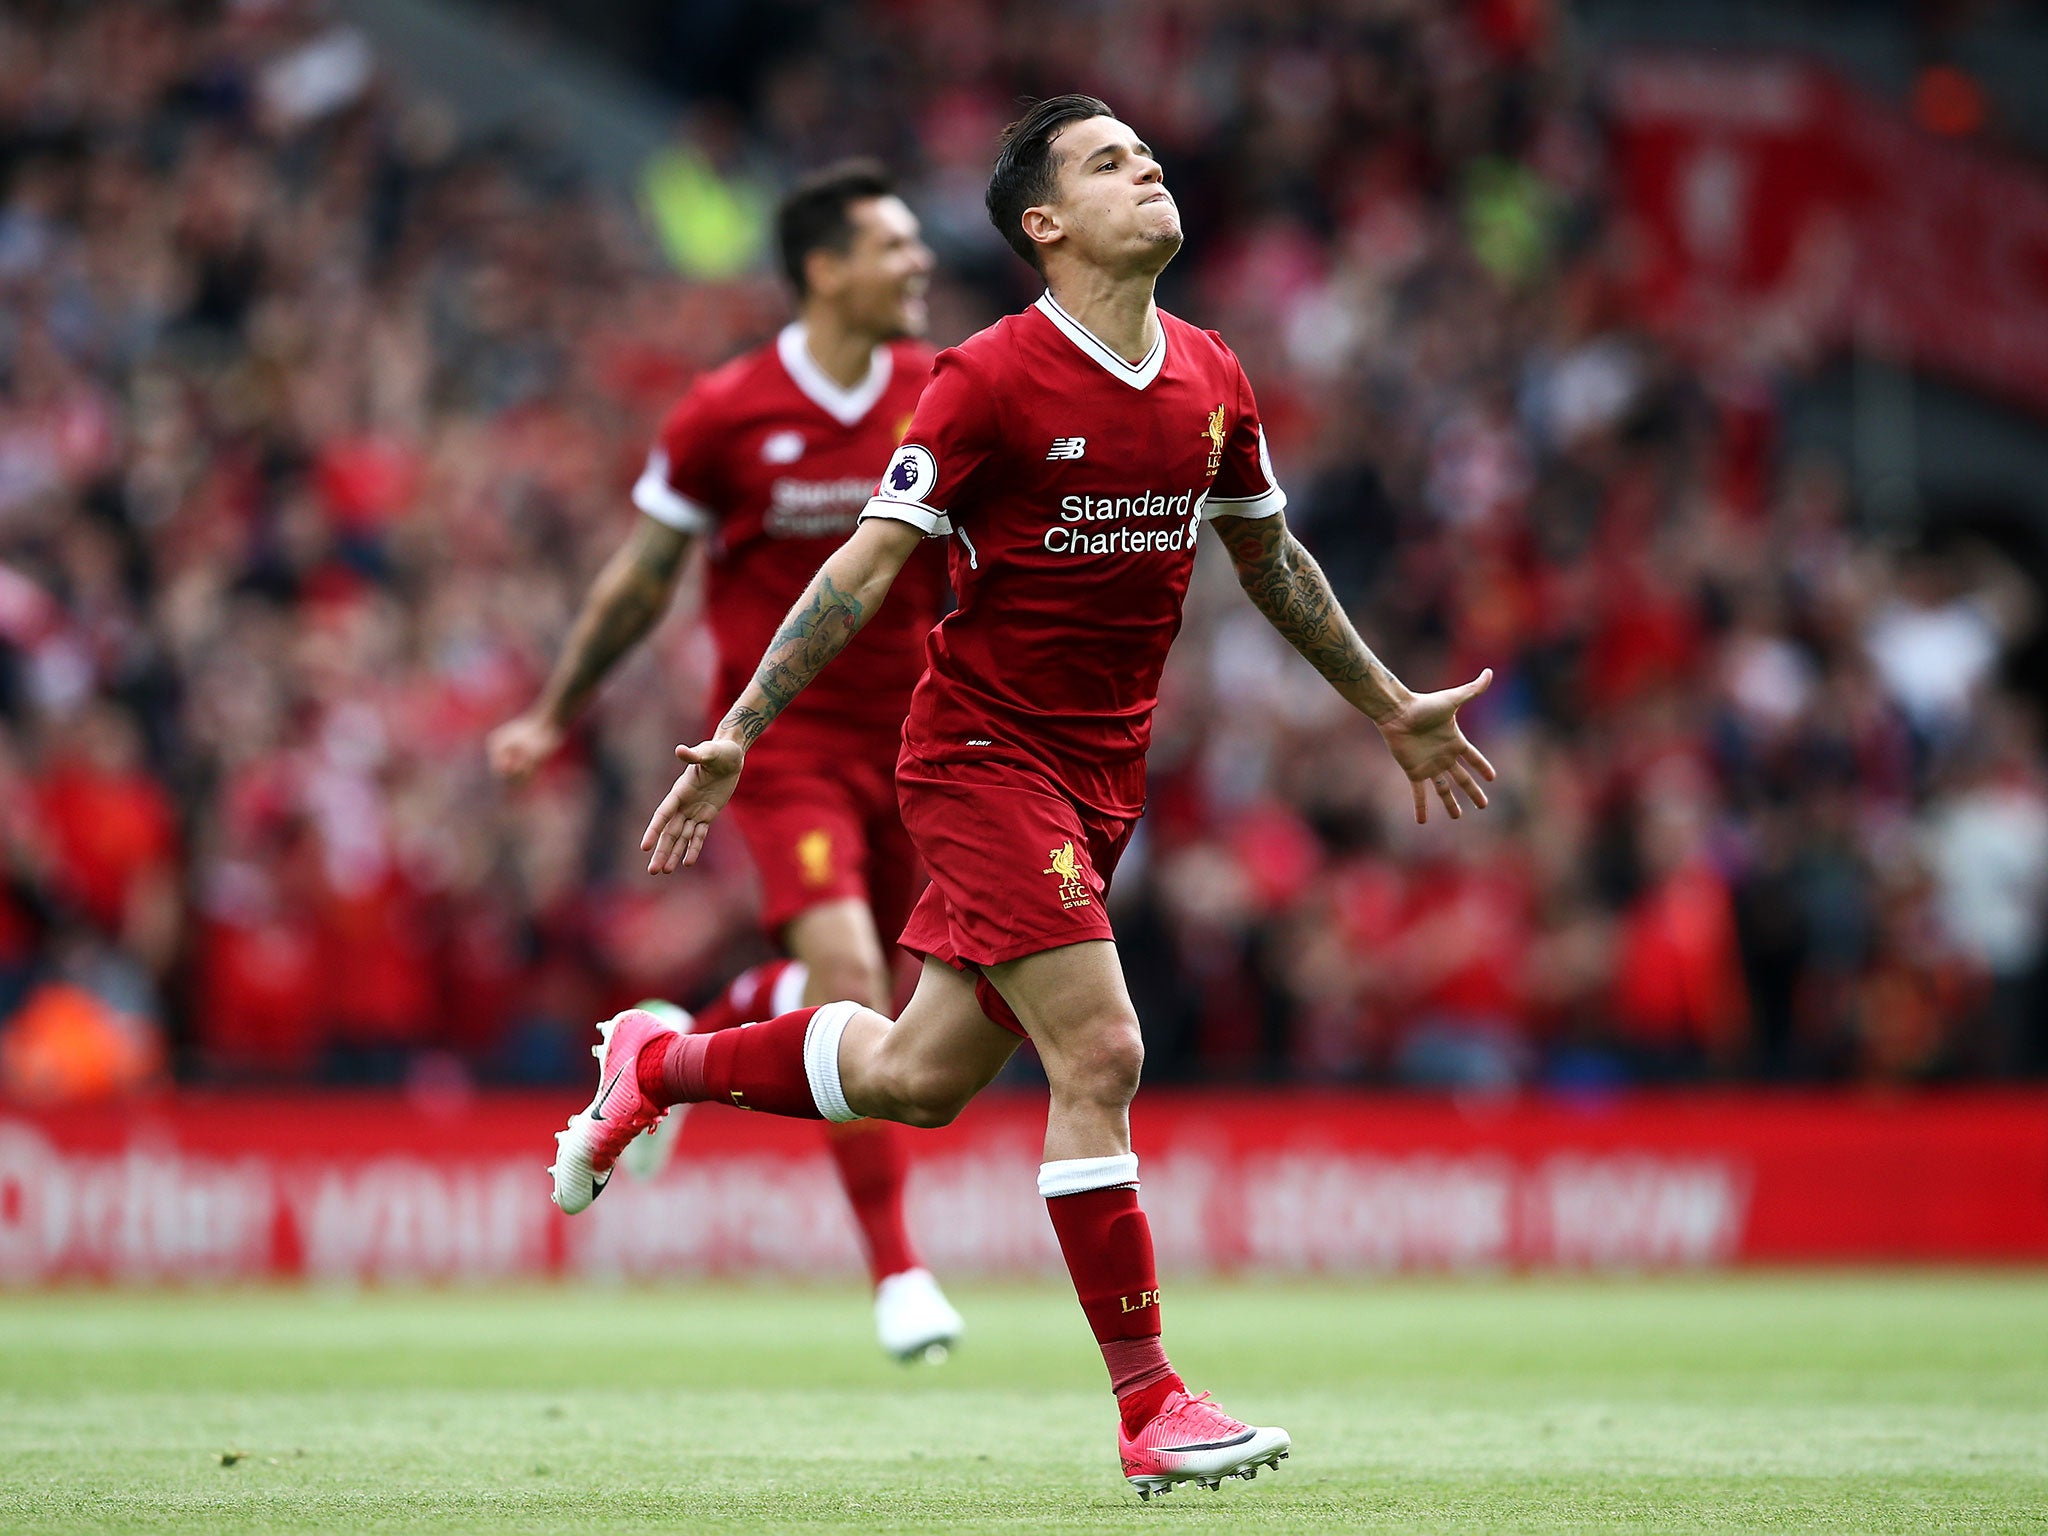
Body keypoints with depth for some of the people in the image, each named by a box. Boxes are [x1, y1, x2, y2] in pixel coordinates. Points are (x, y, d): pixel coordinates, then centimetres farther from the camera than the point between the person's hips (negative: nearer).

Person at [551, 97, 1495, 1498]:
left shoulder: (1211, 380, 6)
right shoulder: (993, 379, -14)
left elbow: (1270, 558, 21)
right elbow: (868, 566, -12)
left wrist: (1393, 709, 27)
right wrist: (734, 738, -16)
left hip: (1105, 773, 7)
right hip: (984, 749, -7)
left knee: (919, 1078, 11)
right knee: (1101, 1054, -14)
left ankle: (660, 1064, 36)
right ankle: (1149, 1406, -8)